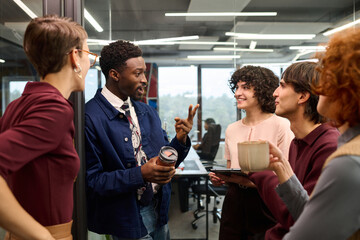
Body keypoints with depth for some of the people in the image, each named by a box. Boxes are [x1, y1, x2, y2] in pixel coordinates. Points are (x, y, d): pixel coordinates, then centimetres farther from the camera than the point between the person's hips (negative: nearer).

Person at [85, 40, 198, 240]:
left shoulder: (148, 112, 4)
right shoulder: (91, 117, -18)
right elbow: (91, 180, -19)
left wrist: (180, 139, -10)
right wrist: (140, 175, -27)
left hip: (158, 208, 7)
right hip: (127, 217, -6)